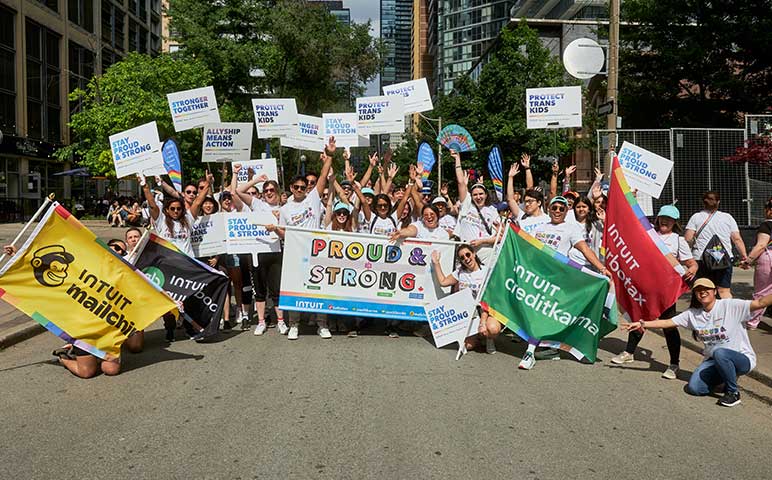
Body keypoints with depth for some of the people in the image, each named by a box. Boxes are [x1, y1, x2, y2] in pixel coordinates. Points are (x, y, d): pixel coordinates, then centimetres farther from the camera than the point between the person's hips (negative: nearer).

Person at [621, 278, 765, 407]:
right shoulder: (693, 314, 3)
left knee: (719, 352, -38)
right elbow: (667, 322, 4)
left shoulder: (730, 306, -12)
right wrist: (642, 324, -3)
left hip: (742, 358, -5)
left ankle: (733, 393, -14)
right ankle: (727, 375, 14)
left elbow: (760, 302, -23)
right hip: (713, 360, 5)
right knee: (694, 387, -15)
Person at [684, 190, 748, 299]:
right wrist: (744, 256, 8)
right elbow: (737, 239, 4)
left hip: (701, 260, -1)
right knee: (724, 291, 1)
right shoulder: (728, 217, 9)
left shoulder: (696, 217, 5)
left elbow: (687, 239, -5)